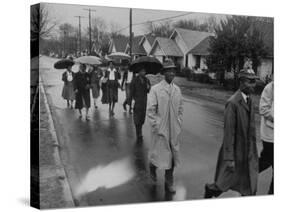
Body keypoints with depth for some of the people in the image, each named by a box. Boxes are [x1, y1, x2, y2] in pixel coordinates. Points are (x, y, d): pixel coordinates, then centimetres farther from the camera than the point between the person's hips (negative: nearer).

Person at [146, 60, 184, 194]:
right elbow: (150, 110, -10)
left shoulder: (177, 90, 4)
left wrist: (179, 124, 6)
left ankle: (169, 183, 24)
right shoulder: (156, 89, -10)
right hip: (160, 129, -4)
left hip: (174, 130, 4)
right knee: (159, 154, 5)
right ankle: (152, 166, 40)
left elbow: (180, 109, 12)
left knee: (172, 155, 9)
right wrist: (156, 126, -12)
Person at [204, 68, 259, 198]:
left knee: (249, 188, 12)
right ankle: (210, 190, 39)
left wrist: (253, 151, 13)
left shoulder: (249, 100, 5)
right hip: (236, 151, -7)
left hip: (249, 153, 7)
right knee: (226, 182, 11)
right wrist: (229, 158, -21)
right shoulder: (233, 103, -20)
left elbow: (250, 127, 10)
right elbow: (229, 132, -21)